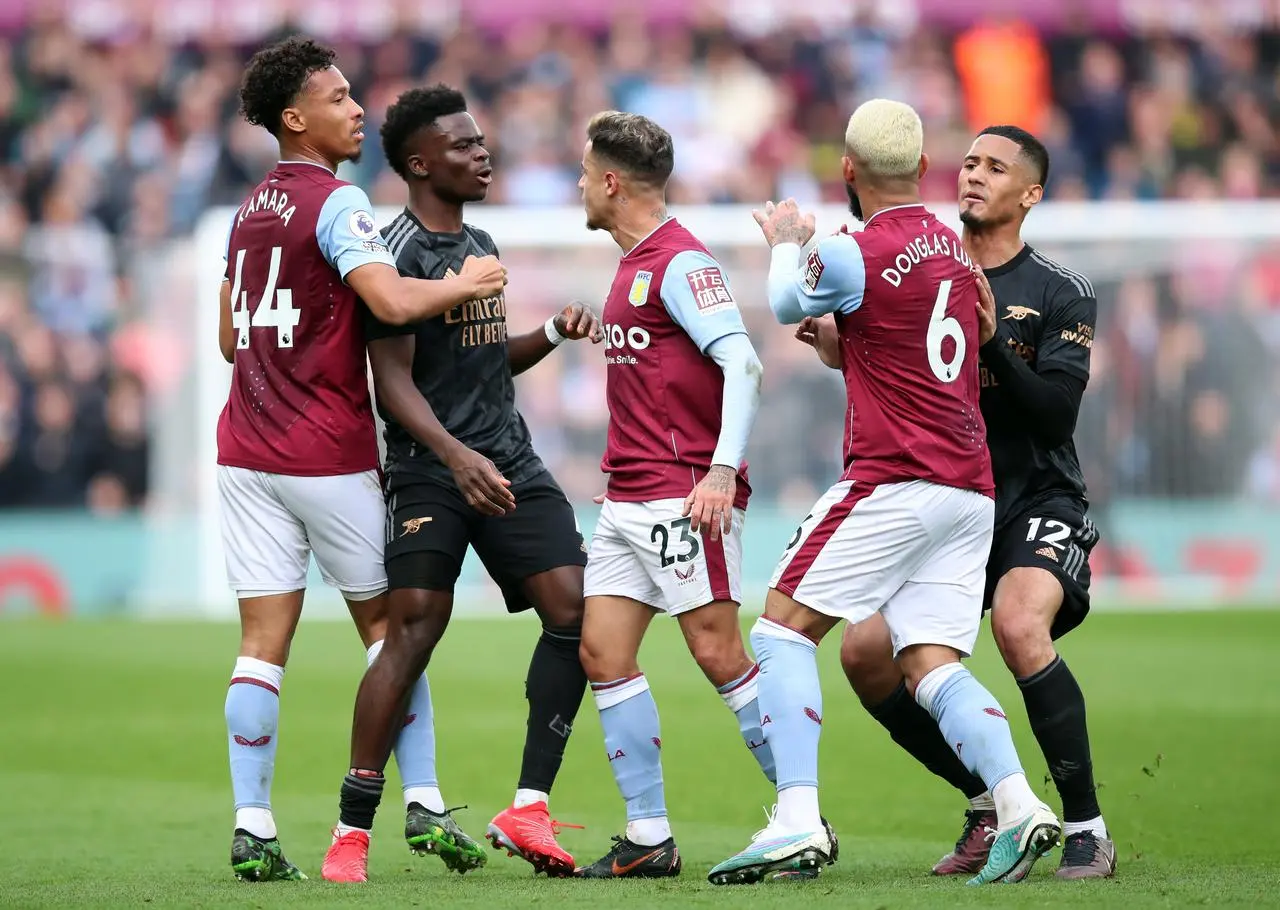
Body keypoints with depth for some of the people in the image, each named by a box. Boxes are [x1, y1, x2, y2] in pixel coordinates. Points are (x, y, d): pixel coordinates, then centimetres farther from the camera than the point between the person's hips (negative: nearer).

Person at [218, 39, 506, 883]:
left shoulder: (251, 208, 14)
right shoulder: (337, 203, -11)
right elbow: (391, 298, -26)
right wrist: (463, 284, -10)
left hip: (247, 451, 6)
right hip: (328, 455, -6)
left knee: (263, 639, 1)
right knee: (386, 621, 8)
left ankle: (253, 828, -6)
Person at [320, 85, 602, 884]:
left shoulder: (481, 247, 18)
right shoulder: (399, 252, -8)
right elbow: (394, 378, -14)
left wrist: (553, 334, 11)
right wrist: (457, 455, -26)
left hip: (511, 464, 8)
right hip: (430, 468, -8)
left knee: (575, 609, -7)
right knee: (414, 629, -17)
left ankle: (528, 809, -3)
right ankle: (352, 830, -13)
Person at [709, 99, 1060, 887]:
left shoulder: (851, 256, -10)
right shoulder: (952, 244, 13)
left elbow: (787, 305, 12)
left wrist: (787, 243, 32)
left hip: (895, 483, -7)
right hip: (971, 489, 7)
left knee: (784, 630, -1)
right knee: (933, 667, 5)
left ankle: (799, 822, -13)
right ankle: (1018, 803, -15)